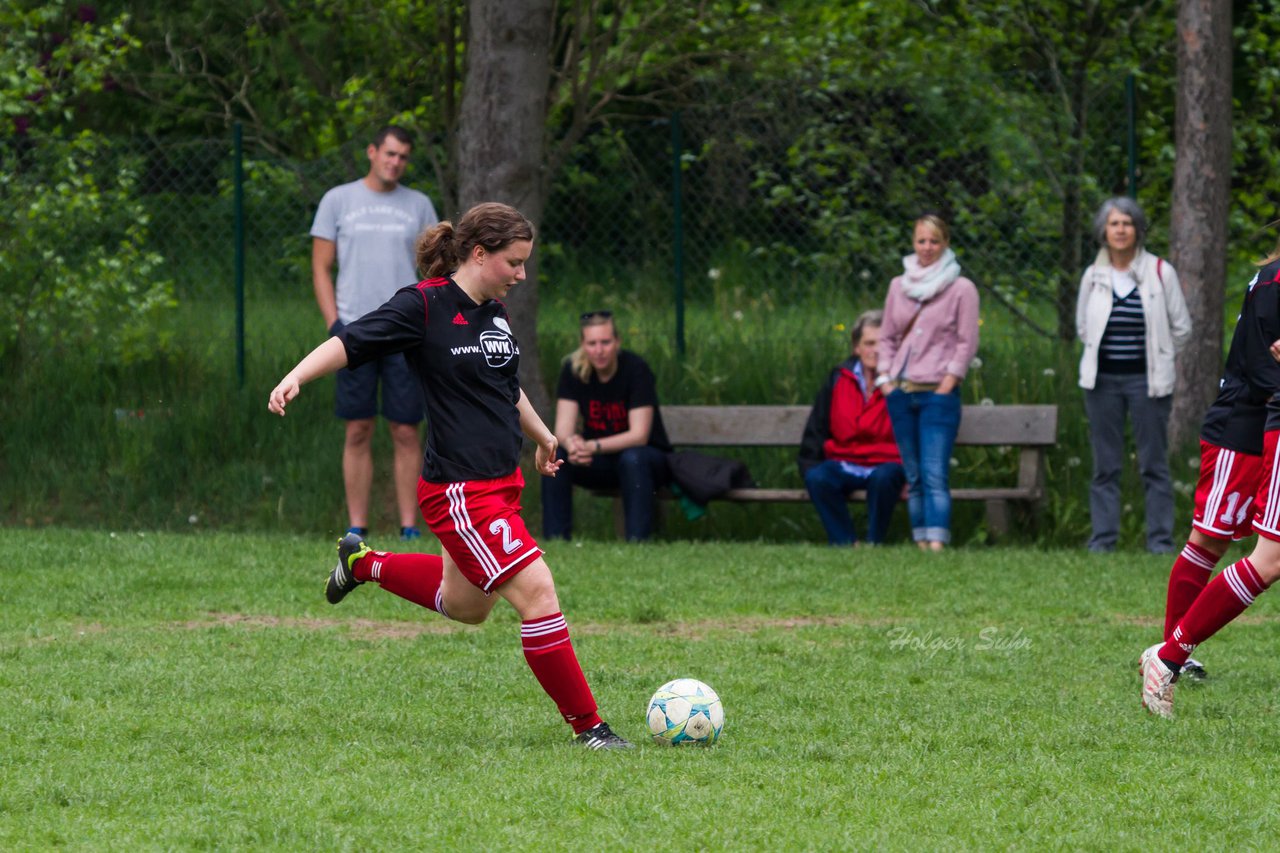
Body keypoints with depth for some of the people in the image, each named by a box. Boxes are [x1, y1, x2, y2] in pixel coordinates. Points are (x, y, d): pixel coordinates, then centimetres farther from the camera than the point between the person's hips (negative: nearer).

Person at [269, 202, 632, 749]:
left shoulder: (494, 312, 11)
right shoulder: (423, 305, -13)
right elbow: (350, 343, -15)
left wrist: (541, 435, 42)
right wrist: (297, 376, -32)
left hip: (502, 479, 9)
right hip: (459, 489, -9)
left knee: (465, 607, 24)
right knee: (537, 592, -15)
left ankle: (363, 564, 45)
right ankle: (587, 727, -6)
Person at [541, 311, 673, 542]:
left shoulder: (635, 369, -18)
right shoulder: (573, 370, -7)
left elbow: (639, 435, -23)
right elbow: (563, 428, -13)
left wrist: (594, 446, -39)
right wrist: (571, 443, -39)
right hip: (599, 463, 3)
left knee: (633, 459, -37)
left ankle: (637, 543, -34)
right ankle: (555, 540, -20)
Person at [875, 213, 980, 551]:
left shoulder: (961, 289, 0)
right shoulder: (899, 286, 13)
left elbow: (967, 343, -2)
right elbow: (886, 337, 17)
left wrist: (947, 385, -9)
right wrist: (886, 380, 5)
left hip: (938, 393, -5)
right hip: (901, 393, 5)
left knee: (935, 473, -15)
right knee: (913, 475, 5)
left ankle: (936, 541, -23)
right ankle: (920, 540, 7)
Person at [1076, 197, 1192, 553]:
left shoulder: (1160, 272, -2)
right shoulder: (1093, 276, 5)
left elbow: (1181, 329, 6)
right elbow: (1082, 327, 19)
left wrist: (1155, 357, 10)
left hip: (1147, 381, -2)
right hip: (1103, 380, 2)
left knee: (1154, 466, -1)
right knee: (1105, 466, 4)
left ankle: (1160, 541, 2)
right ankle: (1102, 540, 7)